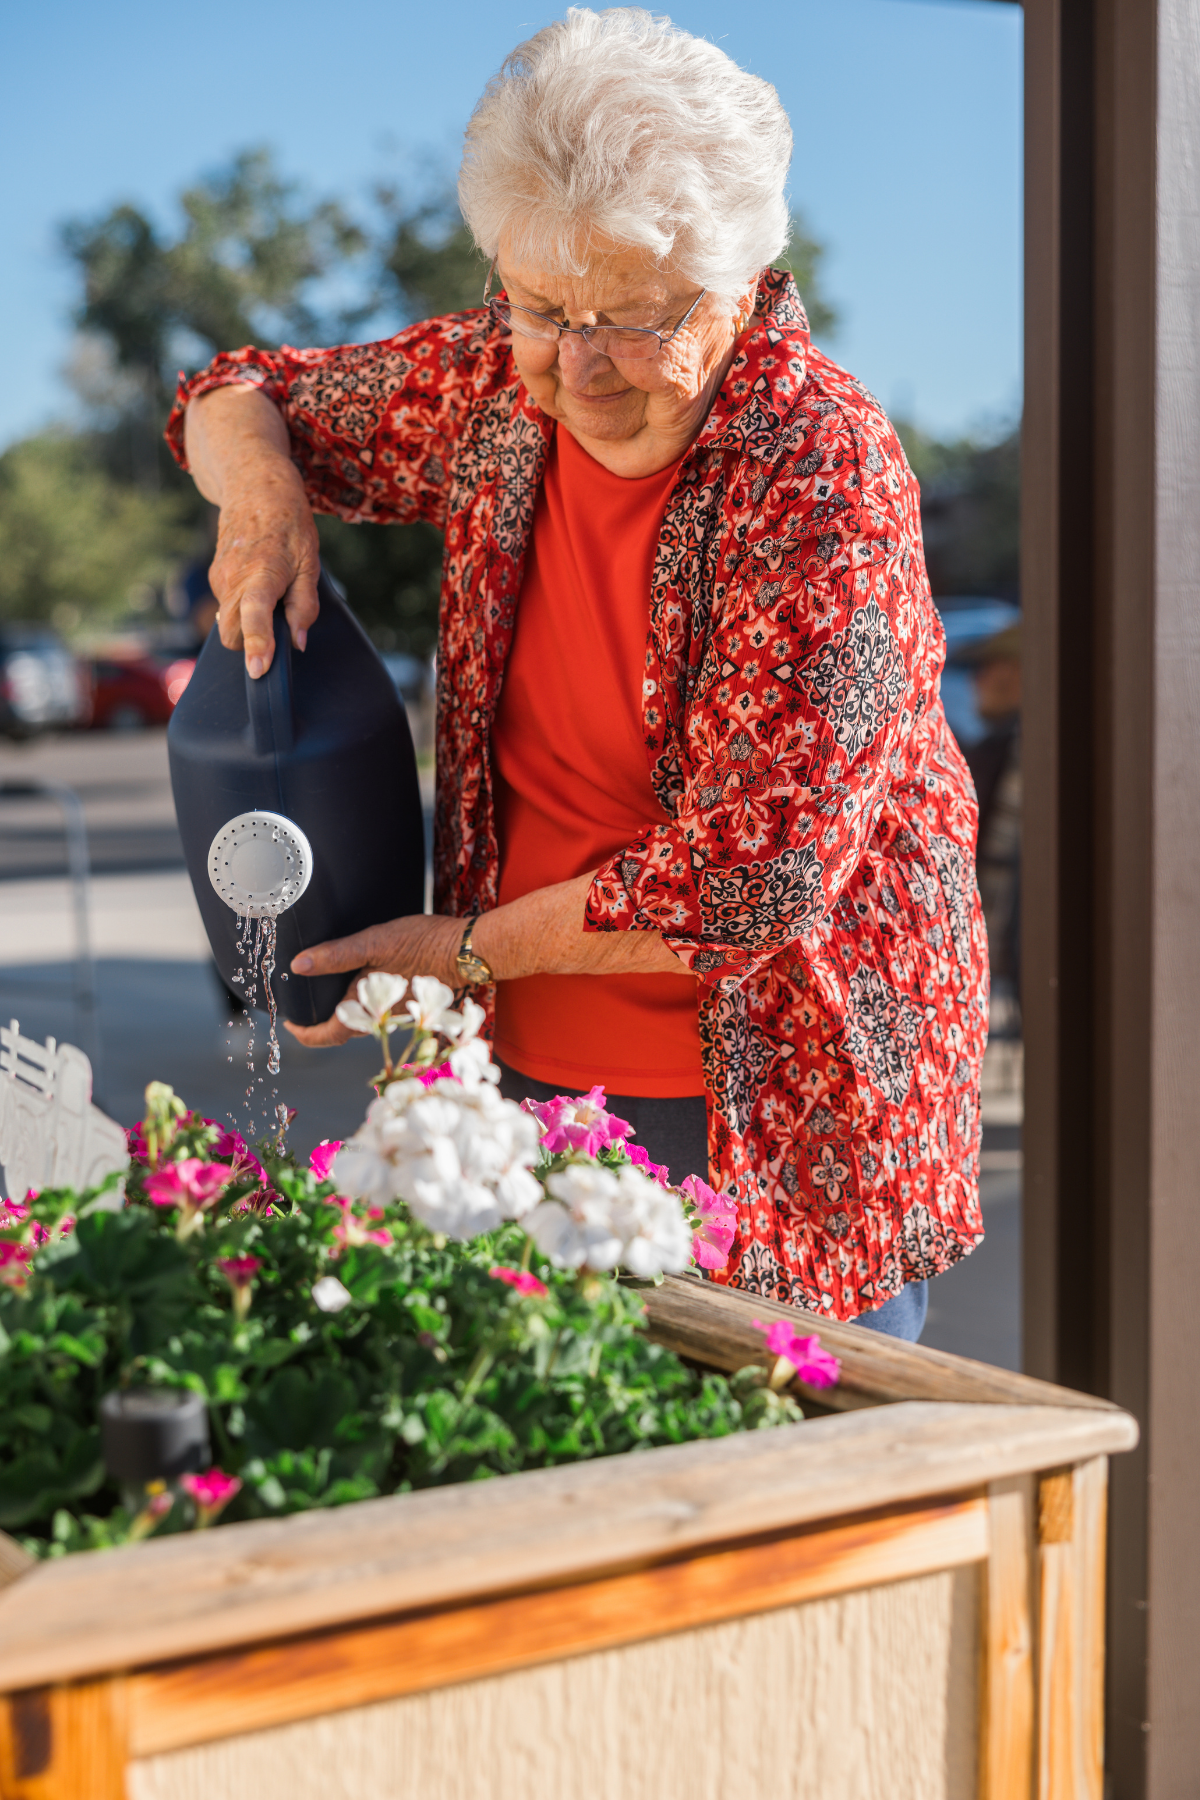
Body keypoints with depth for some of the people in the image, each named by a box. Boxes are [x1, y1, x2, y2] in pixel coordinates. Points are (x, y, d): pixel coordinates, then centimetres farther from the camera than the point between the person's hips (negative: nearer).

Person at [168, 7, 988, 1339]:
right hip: (535, 1069, 5)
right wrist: (260, 489, -8)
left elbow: (755, 875, -22)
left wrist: (464, 950, -13)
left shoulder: (821, 475, -19)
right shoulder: (495, 385, -2)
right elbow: (242, 397, 17)